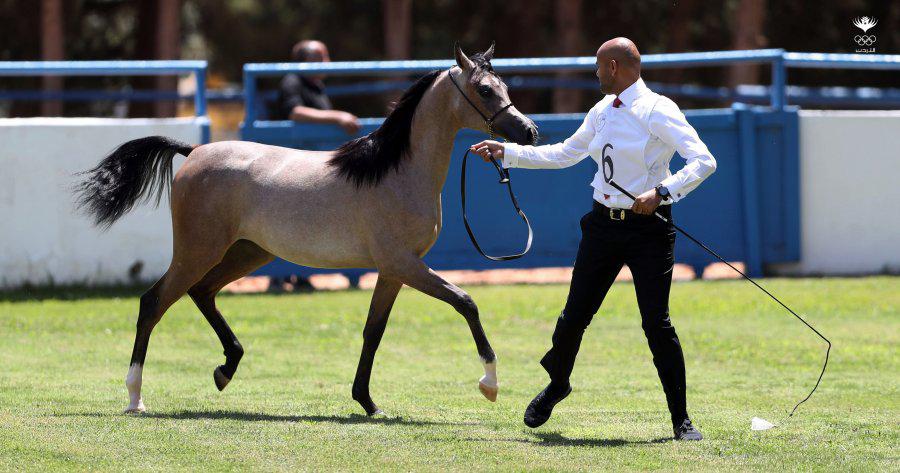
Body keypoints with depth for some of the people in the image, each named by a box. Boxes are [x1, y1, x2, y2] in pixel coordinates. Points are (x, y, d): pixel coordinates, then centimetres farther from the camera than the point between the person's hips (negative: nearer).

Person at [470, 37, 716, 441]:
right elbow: (564, 154, 24)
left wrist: (662, 192, -32)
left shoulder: (657, 111, -12)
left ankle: (681, 419, 0)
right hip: (604, 224, 6)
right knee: (575, 315, 9)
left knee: (657, 324, -10)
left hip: (648, 228, -6)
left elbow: (704, 162, -20)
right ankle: (557, 384, 36)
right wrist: (506, 153, 20)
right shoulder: (602, 111, 10)